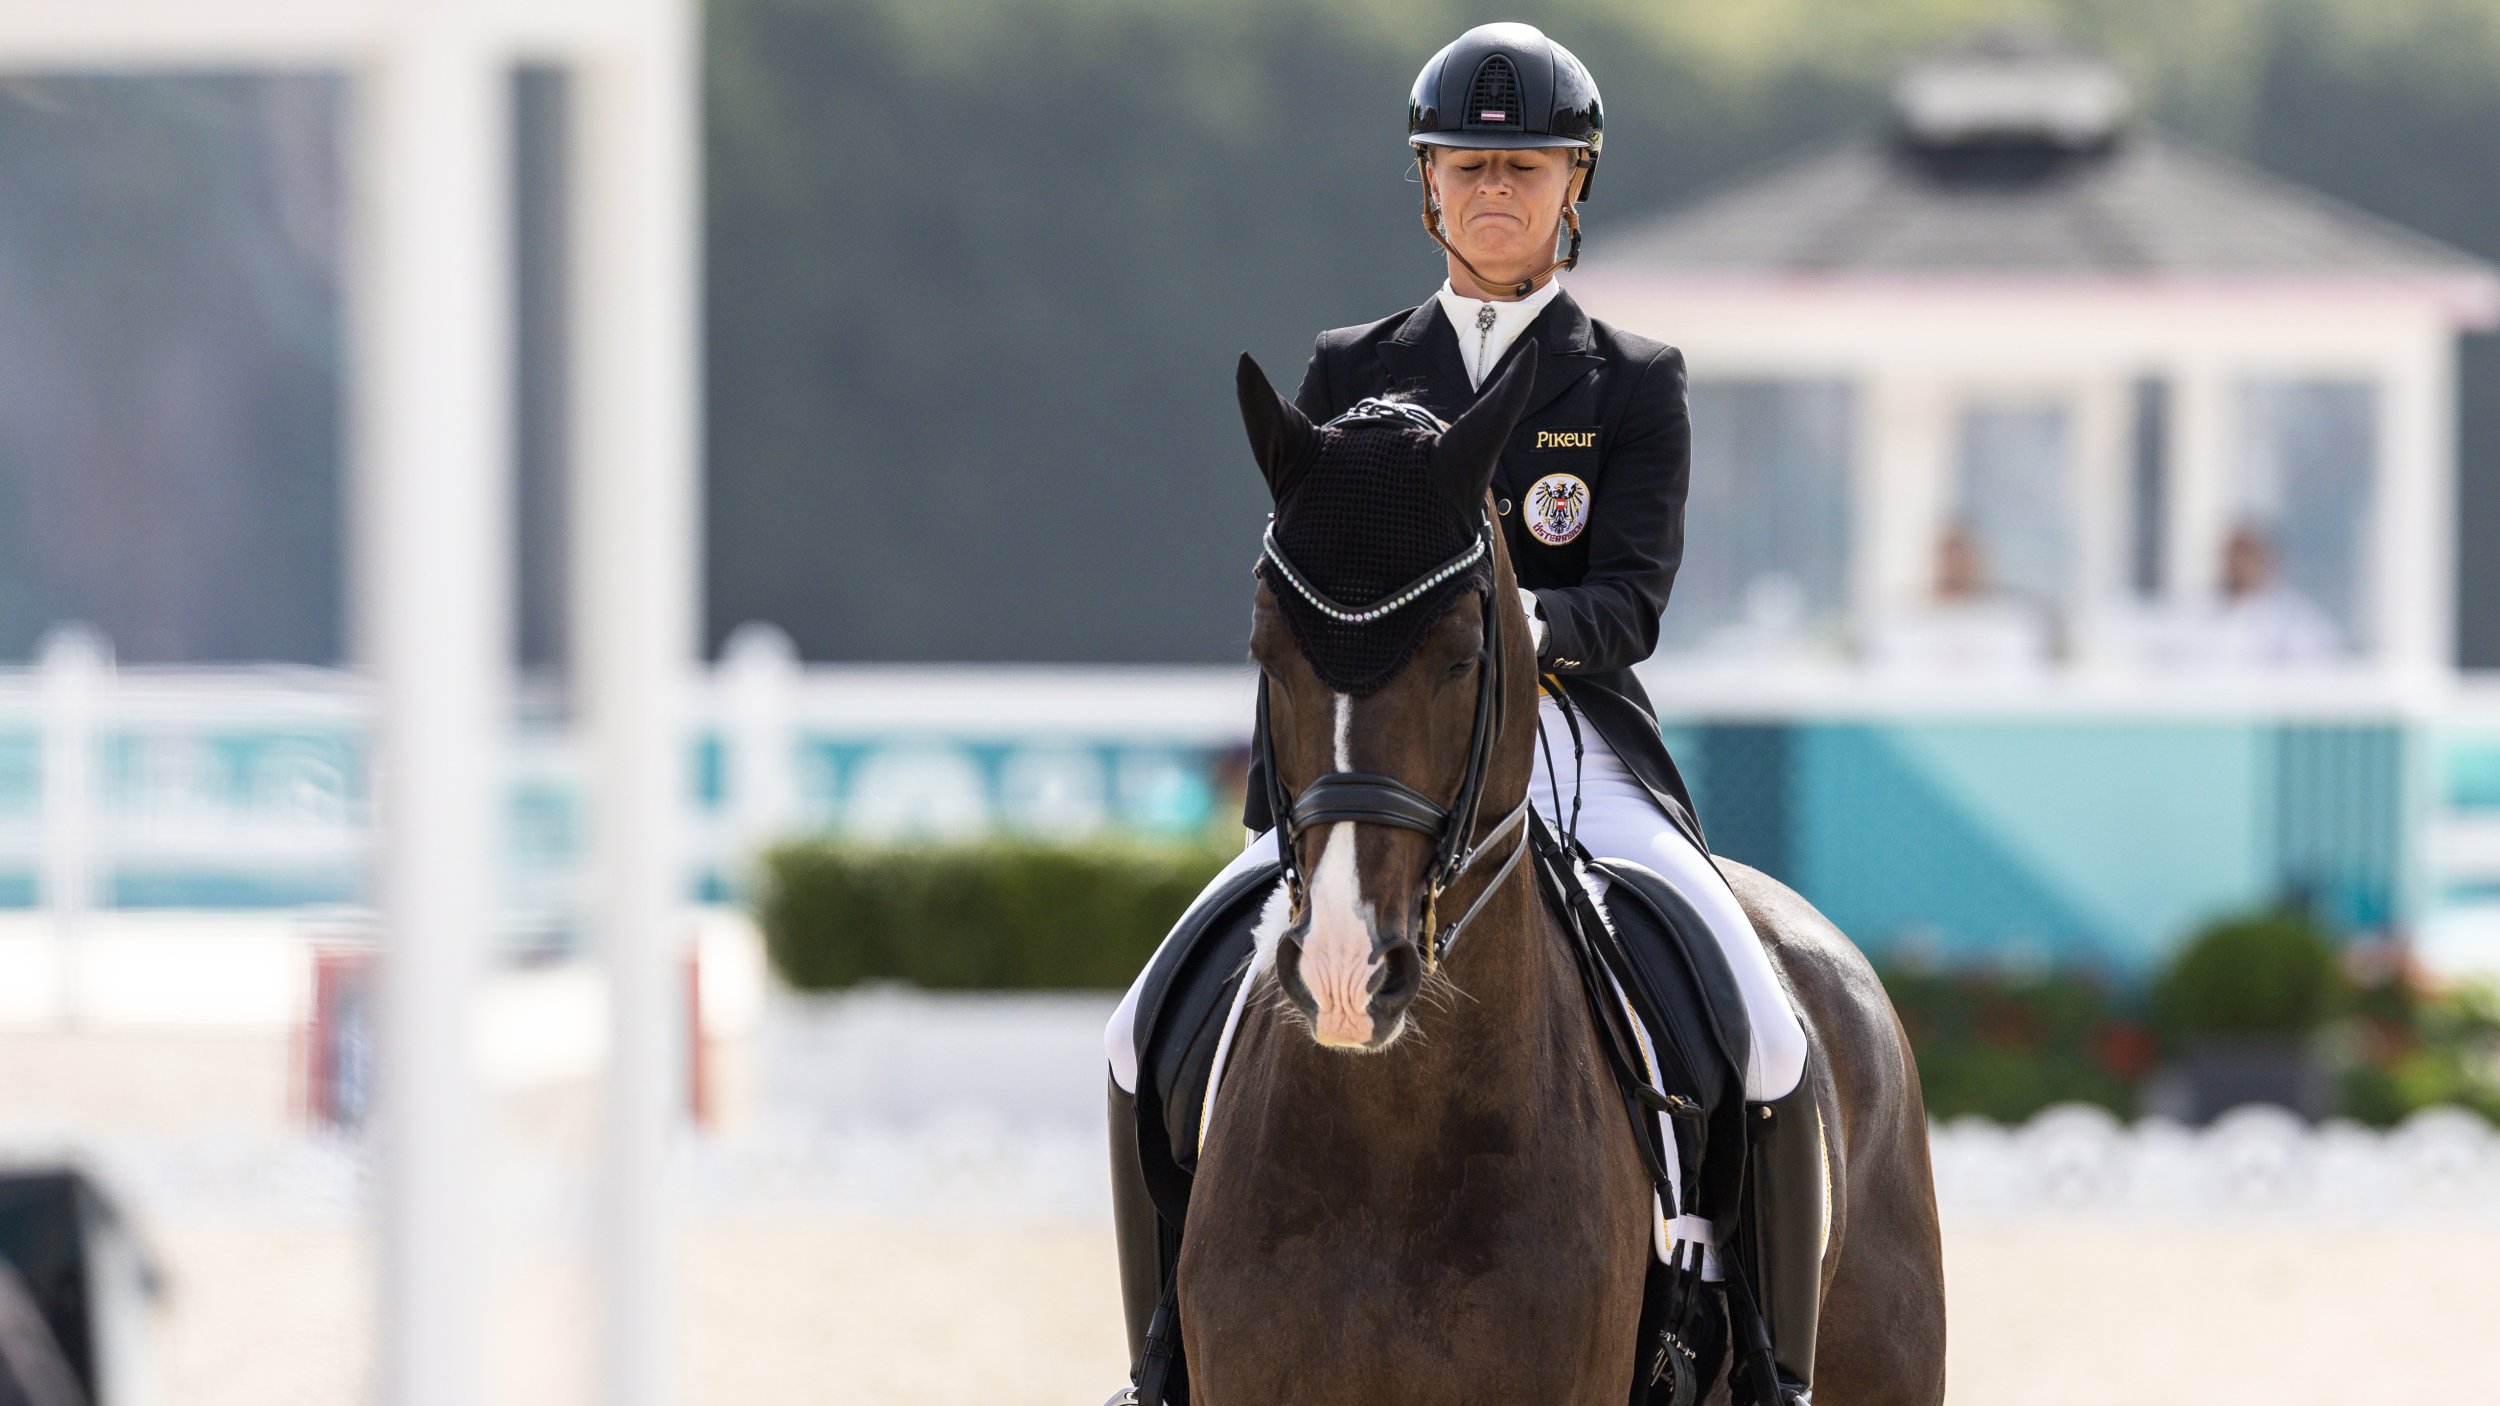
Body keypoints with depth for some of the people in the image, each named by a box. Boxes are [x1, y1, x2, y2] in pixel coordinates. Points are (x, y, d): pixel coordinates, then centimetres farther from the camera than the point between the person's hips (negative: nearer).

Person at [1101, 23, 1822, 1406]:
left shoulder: (1635, 383, 7)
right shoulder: (1349, 373, 13)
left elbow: (1632, 605, -5)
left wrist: (1526, 619, -27)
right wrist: (1276, 820, 3)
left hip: (1574, 756, -2)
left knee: (1767, 1045, -23)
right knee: (1154, 1036, -15)